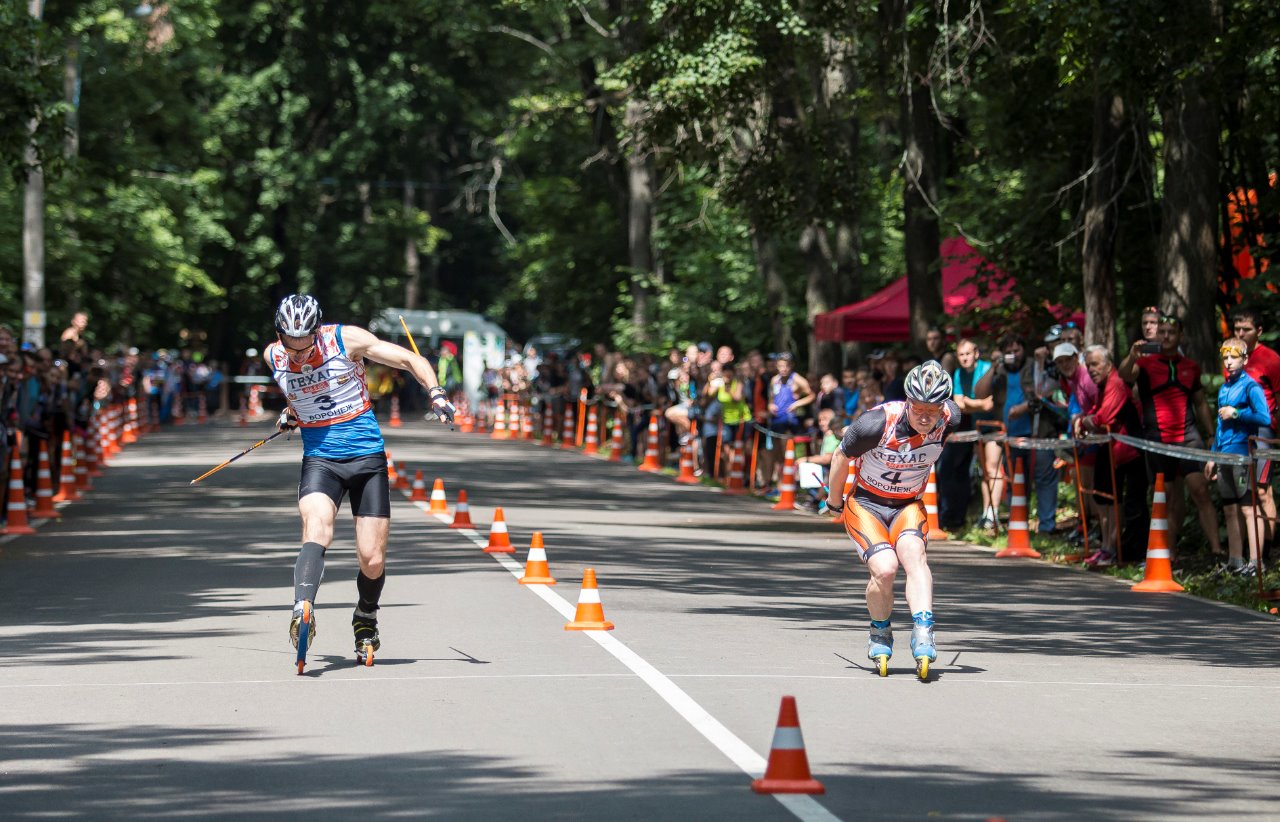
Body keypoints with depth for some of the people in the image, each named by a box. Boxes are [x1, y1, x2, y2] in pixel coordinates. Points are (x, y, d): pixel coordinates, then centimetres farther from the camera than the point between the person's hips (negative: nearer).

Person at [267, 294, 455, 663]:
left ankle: (365, 620, 27)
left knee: (372, 560, -2)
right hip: (320, 461, 1)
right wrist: (291, 411, 9)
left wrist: (436, 392, -19)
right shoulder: (273, 356, -1)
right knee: (317, 529, -30)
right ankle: (301, 611, -46)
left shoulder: (345, 339, -11)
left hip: (367, 457, -1)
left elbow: (411, 360, -5)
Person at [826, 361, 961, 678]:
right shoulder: (877, 424, -28)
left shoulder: (949, 420, -17)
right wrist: (834, 503, 8)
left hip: (908, 505, 2)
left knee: (912, 552, -29)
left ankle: (923, 633, -37)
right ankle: (880, 633, 4)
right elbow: (841, 456, -9)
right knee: (885, 568, -24)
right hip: (866, 504, -2)